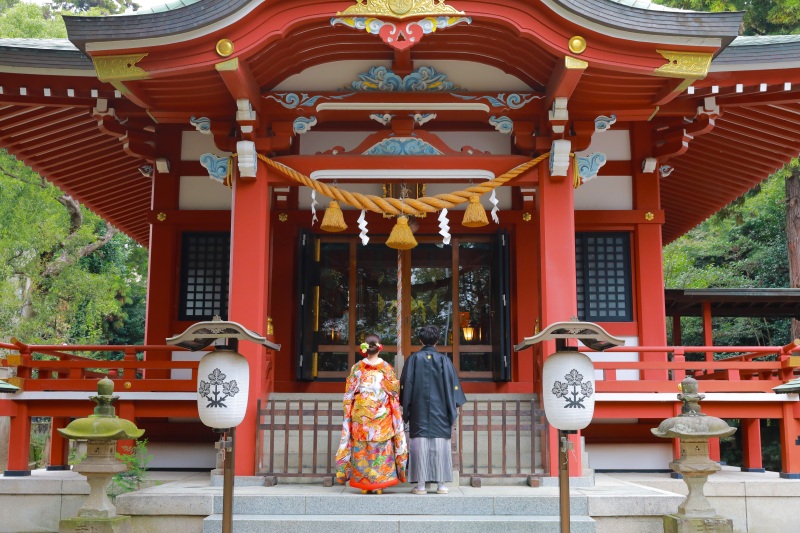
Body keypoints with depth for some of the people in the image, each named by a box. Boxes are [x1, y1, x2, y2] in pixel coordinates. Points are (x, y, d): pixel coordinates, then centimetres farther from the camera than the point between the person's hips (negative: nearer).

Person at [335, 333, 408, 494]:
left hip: (360, 415, 1)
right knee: (381, 447, 5)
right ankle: (380, 483, 5)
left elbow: (349, 394, 2)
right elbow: (395, 390, -1)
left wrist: (349, 413, 12)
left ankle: (363, 484, 8)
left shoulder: (357, 368, -2)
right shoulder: (387, 367, -3)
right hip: (382, 415, 0)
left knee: (361, 447, 6)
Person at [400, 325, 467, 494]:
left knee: (419, 444, 0)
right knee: (440, 445, 4)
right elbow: (452, 384, 1)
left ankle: (421, 485, -1)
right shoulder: (444, 360, 1)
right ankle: (441, 484, 4)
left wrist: (405, 408, 9)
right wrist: (455, 407, 9)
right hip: (440, 411, 1)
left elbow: (405, 385, 1)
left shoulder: (414, 359, 0)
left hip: (419, 411, 0)